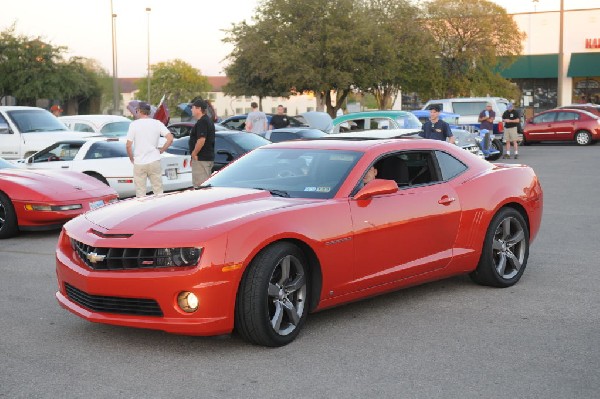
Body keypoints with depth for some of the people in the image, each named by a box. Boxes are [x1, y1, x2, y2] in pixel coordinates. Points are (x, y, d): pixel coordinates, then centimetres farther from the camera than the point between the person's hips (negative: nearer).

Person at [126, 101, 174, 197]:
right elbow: (170, 138, -8)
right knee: (158, 191, 8)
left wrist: (131, 159, 8)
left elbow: (128, 145, -7)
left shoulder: (134, 124, -5)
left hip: (139, 163, -2)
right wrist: (161, 150, 5)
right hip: (154, 161, 2)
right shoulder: (157, 123, 1)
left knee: (140, 193, 4)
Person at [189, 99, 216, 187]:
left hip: (201, 158, -11)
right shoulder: (208, 120, 17)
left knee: (200, 185, -9)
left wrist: (194, 154, -16)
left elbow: (201, 140, -26)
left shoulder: (201, 122, -16)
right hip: (209, 157, 11)